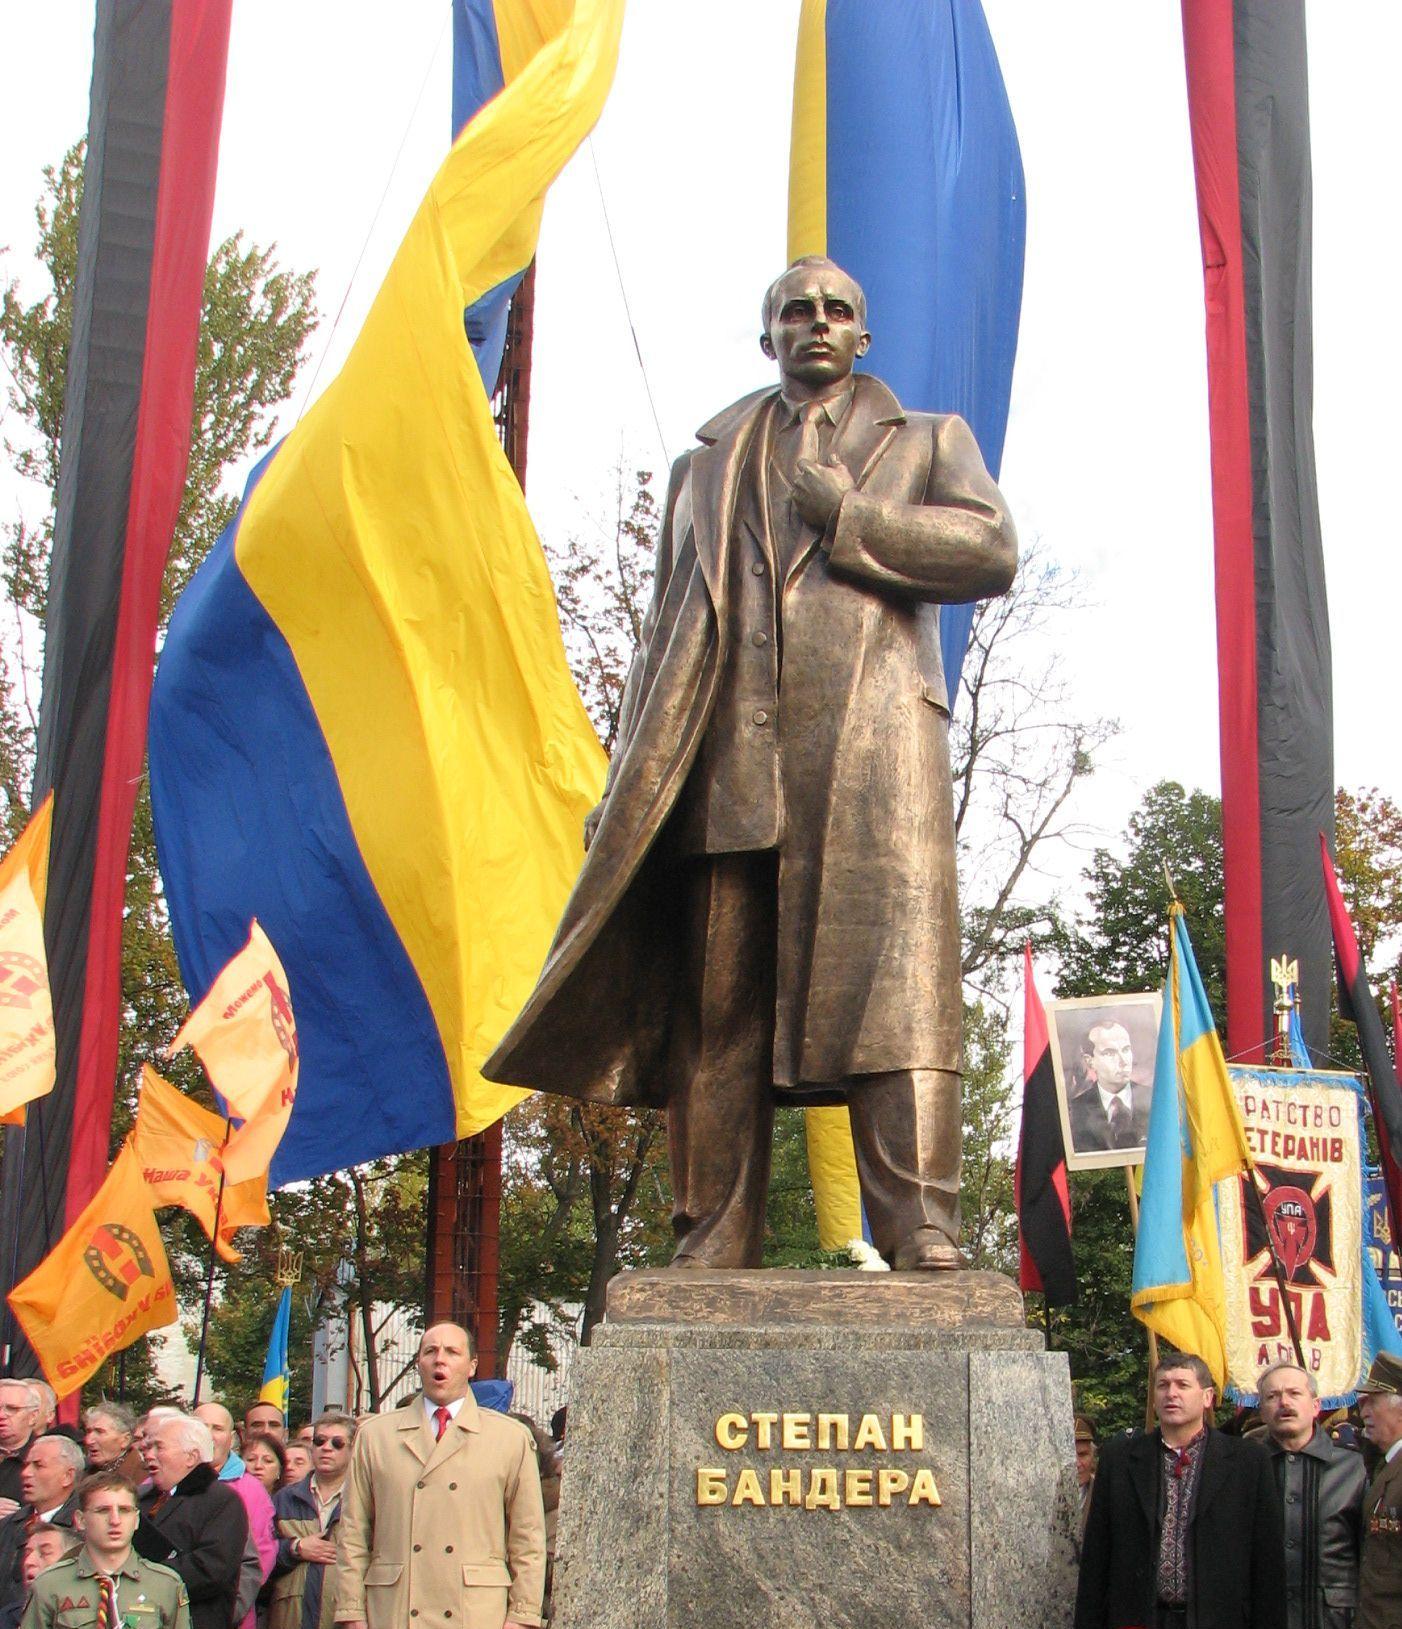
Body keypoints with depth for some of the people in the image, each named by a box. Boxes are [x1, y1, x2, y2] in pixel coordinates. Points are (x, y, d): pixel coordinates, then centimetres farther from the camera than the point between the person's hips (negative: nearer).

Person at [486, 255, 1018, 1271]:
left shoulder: (927, 442, 23)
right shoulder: (709, 464, 29)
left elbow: (993, 550, 5)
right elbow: (667, 628, 24)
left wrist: (848, 519, -1)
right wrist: (628, 785, 14)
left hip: (870, 741, -2)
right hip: (731, 756, 2)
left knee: (893, 982, -15)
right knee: (718, 1000, -5)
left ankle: (923, 1234, -18)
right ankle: (712, 1245, -3)